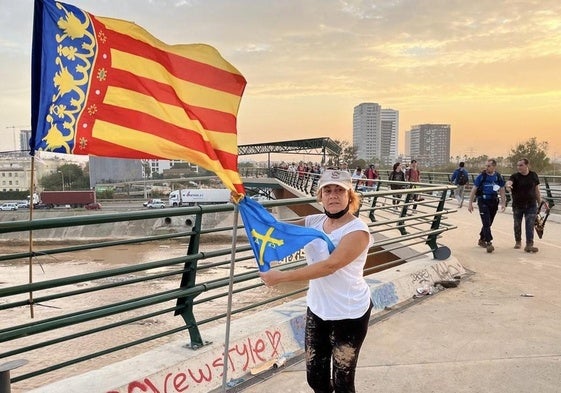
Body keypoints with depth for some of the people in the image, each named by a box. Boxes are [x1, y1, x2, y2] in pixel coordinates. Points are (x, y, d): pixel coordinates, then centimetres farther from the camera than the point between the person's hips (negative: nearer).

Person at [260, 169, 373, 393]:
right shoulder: (314, 222, 0)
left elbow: (329, 266, -28)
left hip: (349, 314, -5)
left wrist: (281, 277, -29)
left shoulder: (357, 231, -19)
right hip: (317, 309, 6)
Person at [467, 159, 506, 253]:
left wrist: (503, 203, 4)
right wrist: (470, 203, -6)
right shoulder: (481, 176, -6)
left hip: (494, 202, 4)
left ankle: (482, 240, 29)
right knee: (486, 223, -12)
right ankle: (489, 243, -13)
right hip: (483, 202, -4)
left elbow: (502, 191, 11)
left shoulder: (498, 177, 4)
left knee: (488, 223, 12)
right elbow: (474, 190, -3)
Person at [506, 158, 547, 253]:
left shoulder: (533, 175, 0)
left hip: (531, 205, 0)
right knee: (517, 225, 12)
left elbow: (537, 190, 7)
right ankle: (518, 242, 31)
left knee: (530, 225, -7)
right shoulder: (515, 176, -7)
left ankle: (529, 245, -7)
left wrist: (540, 202, 6)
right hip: (517, 205, 0)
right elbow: (509, 182, -30)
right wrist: (508, 185, -54)